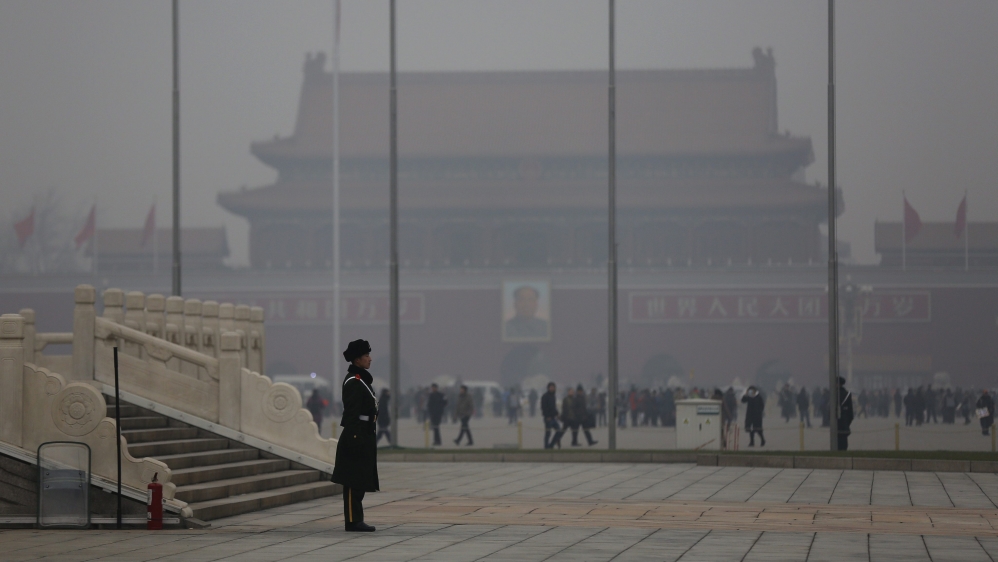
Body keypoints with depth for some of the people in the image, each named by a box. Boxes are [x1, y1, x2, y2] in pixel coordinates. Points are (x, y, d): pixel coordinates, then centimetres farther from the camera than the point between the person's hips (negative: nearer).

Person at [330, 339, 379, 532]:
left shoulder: (363, 379, 17)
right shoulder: (353, 382, -14)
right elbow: (351, 413, -19)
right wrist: (355, 437, -23)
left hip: (365, 436, 10)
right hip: (357, 436, -10)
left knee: (360, 480, 10)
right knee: (354, 481, -7)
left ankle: (356, 520, 13)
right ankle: (353, 521, -6)